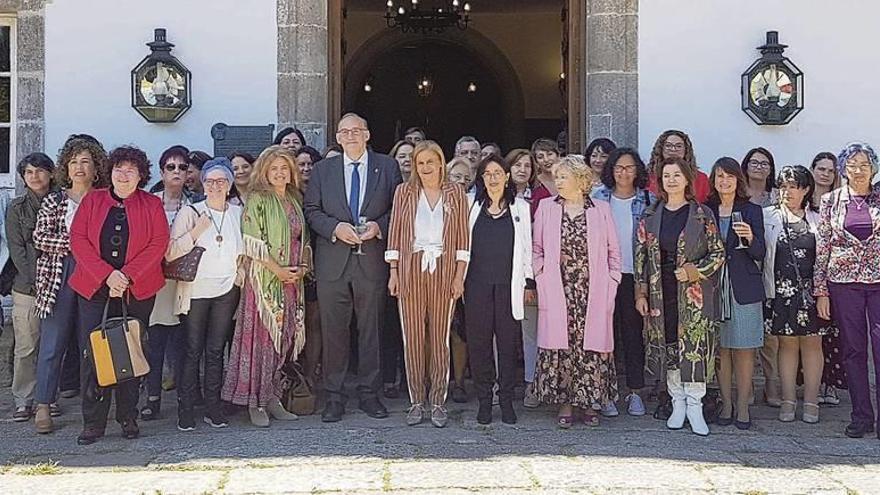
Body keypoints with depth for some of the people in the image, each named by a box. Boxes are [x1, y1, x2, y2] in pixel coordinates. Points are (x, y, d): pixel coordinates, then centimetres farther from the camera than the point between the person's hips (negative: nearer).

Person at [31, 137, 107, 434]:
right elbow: (40, 238, -1)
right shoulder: (54, 201, 8)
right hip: (59, 279, -1)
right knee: (53, 343, -2)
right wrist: (73, 241, -12)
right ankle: (43, 406, 4)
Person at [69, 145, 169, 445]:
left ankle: (128, 419, 14)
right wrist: (107, 274, -13)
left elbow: (158, 244, -4)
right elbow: (78, 240, 0)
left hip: (137, 291, 0)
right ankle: (93, 423, 4)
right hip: (94, 289, 1)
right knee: (92, 353, -4)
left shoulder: (152, 205, 5)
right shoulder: (92, 201, 8)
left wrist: (126, 276, -14)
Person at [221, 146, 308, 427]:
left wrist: (302, 266, 4)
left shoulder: (294, 201, 15)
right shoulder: (257, 200, -4)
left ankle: (272, 397, 13)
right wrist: (277, 269, -14)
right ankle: (255, 402, 0)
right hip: (264, 277, -6)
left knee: (283, 337, 6)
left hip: (291, 279, 6)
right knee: (261, 335, -5)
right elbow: (253, 243, -11)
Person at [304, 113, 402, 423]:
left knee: (371, 329, 6)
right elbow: (311, 210, 7)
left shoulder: (387, 167, 7)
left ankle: (369, 394, 16)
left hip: (372, 259, 0)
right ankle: (334, 397, 11)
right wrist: (335, 228, -10)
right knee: (333, 331, 2)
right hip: (333, 261, 1)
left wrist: (379, 226, -11)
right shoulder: (323, 170, 10)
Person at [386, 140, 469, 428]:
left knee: (440, 337, 1)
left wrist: (459, 275, -1)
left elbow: (462, 237, 5)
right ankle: (417, 401, 10)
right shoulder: (404, 192, 8)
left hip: (443, 270, 0)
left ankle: (438, 402, 9)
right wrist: (393, 272, 0)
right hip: (410, 269, 1)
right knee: (412, 337, 1)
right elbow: (395, 234, 6)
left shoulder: (455, 193, 7)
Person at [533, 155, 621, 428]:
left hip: (593, 291, 0)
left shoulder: (601, 209, 7)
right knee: (560, 344, -1)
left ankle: (588, 401, 12)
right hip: (558, 291, 0)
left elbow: (613, 250, 9)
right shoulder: (546, 208, 9)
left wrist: (611, 282, 1)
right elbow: (537, 249, 9)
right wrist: (543, 277, -2)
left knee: (591, 343, 1)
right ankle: (564, 402, 8)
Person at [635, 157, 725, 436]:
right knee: (668, 347, 5)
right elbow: (641, 256, 8)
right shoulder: (650, 216, 7)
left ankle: (694, 405, 5)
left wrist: (696, 271, -14)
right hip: (661, 294, 3)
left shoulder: (702, 214, 0)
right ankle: (678, 403, 16)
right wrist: (641, 293, 3)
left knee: (695, 347, -4)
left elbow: (718, 254, 1)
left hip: (695, 294, -2)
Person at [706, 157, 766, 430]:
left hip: (744, 288, -1)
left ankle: (743, 407, 7)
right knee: (721, 348, 4)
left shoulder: (752, 211, 4)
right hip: (714, 287, 2)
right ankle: (726, 405, 13)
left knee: (744, 349, 0)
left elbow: (760, 254, -2)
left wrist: (750, 238, -21)